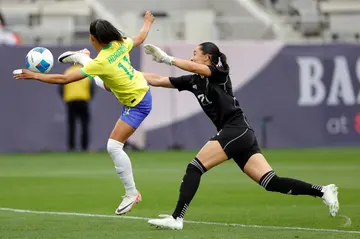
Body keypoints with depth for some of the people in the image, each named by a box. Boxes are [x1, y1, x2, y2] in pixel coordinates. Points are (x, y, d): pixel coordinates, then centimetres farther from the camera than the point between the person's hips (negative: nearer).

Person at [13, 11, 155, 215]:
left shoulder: (100, 63, -32)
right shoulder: (120, 44, -15)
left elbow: (64, 79, -30)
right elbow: (140, 38, 8)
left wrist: (34, 76, -22)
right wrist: (148, 23, 30)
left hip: (137, 105, -8)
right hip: (140, 87, 8)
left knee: (114, 146, -12)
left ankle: (132, 194, -6)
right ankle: (80, 57, 63)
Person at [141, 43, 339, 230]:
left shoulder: (219, 72, -2)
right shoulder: (193, 81, 19)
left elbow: (193, 67, -22)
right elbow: (158, 80, 20)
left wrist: (167, 59, -15)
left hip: (236, 130, -9)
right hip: (234, 133, 9)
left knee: (194, 167, -14)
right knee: (271, 183, -1)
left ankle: (177, 218, -19)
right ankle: (322, 191, -3)